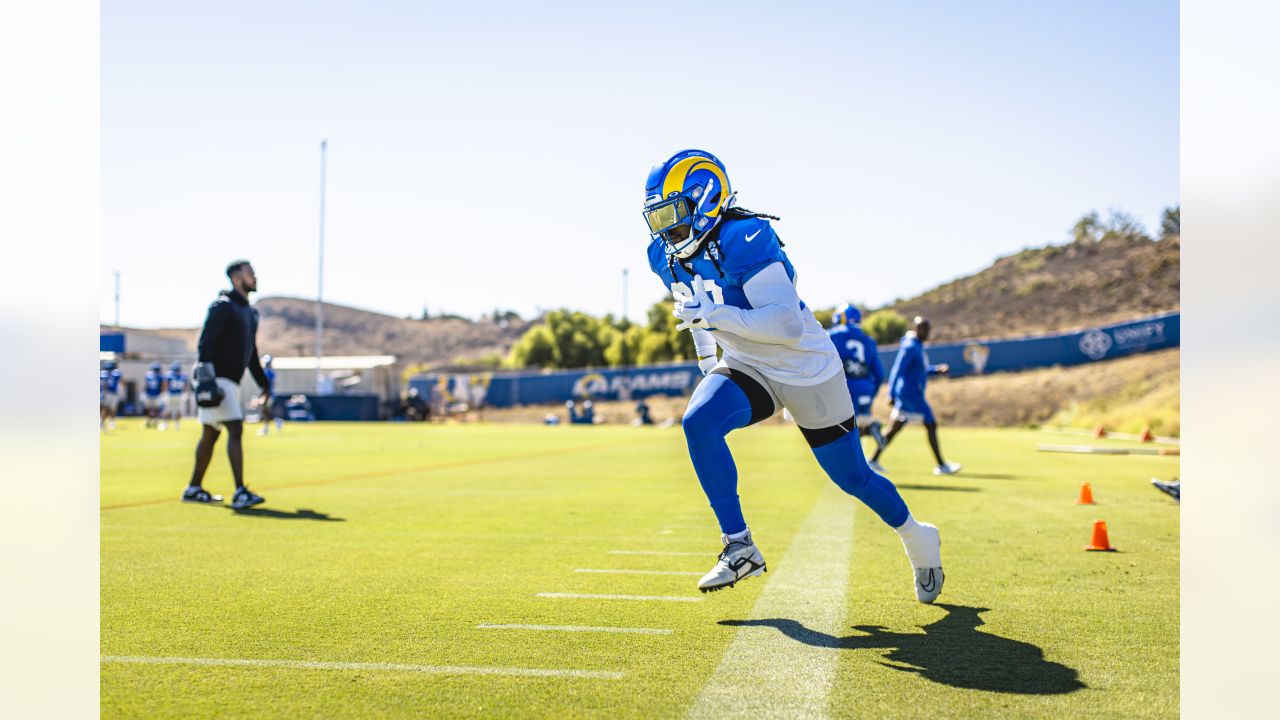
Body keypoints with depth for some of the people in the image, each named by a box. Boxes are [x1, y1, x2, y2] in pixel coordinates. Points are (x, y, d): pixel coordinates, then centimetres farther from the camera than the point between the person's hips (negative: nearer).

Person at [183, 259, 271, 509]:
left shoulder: (250, 313, 18)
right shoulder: (223, 306, -9)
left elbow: (251, 355, 25)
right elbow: (205, 342, -18)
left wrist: (264, 385, 23)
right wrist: (206, 376, -26)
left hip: (231, 382, 9)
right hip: (216, 380, -9)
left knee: (210, 435, 14)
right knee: (235, 429, -17)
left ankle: (194, 489, 23)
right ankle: (240, 493, -22)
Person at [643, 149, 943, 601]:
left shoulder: (743, 239, -28)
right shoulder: (666, 255, -3)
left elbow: (787, 323, -32)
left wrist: (712, 314, -35)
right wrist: (706, 360, 19)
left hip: (808, 371, -5)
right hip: (748, 370, 6)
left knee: (852, 477, 8)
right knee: (698, 422, -25)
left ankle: (917, 539, 38)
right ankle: (739, 547, -15)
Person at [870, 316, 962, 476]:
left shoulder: (918, 347, 16)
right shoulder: (910, 347, -15)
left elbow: (922, 370, 25)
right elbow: (897, 370, -20)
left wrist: (938, 369, 9)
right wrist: (892, 395, -23)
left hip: (907, 396, 10)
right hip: (911, 395, -10)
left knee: (895, 429, 11)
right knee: (931, 425, -5)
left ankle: (874, 460, 14)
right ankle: (941, 465, 0)